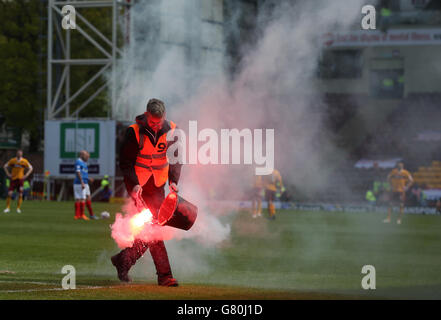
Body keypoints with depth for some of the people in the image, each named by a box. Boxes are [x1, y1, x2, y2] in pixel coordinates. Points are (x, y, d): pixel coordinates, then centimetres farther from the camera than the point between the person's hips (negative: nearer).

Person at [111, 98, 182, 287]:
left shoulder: (171, 131, -4)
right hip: (138, 185, -5)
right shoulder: (134, 132, -14)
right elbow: (125, 162, -9)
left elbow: (176, 158, 7)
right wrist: (134, 184, -21)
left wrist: (173, 180, -8)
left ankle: (123, 260, 20)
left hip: (157, 186, 5)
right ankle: (164, 275, -14)